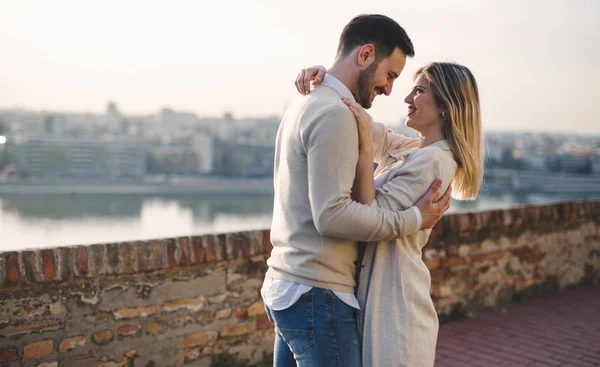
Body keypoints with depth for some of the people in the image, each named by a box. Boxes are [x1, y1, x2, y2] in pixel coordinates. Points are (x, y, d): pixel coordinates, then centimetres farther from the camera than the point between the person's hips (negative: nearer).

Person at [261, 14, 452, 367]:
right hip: (317, 296, -10)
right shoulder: (334, 113, -17)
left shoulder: (306, 104, 15)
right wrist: (413, 219, -15)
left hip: (285, 286, 10)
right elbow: (332, 215, -24)